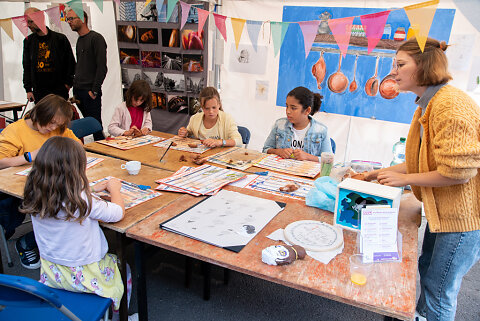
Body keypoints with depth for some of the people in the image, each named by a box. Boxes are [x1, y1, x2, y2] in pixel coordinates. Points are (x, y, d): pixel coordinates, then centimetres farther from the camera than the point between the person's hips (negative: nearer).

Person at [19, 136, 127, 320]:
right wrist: (114, 189, -2)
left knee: (111, 259, 30)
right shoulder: (83, 202, -32)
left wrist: (92, 189, 10)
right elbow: (119, 212, -19)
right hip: (83, 275, -6)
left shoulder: (34, 197, -14)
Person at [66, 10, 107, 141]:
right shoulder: (79, 40, 18)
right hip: (78, 91, 8)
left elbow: (102, 67, -15)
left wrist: (94, 90, -16)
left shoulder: (96, 38, -8)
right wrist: (75, 84, 15)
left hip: (90, 92, -8)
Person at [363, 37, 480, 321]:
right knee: (425, 273, 25)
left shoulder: (451, 104, -24)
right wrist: (384, 172, 10)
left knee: (439, 290, 6)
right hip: (442, 210, 10)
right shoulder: (427, 105, 8)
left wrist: (404, 179, -17)